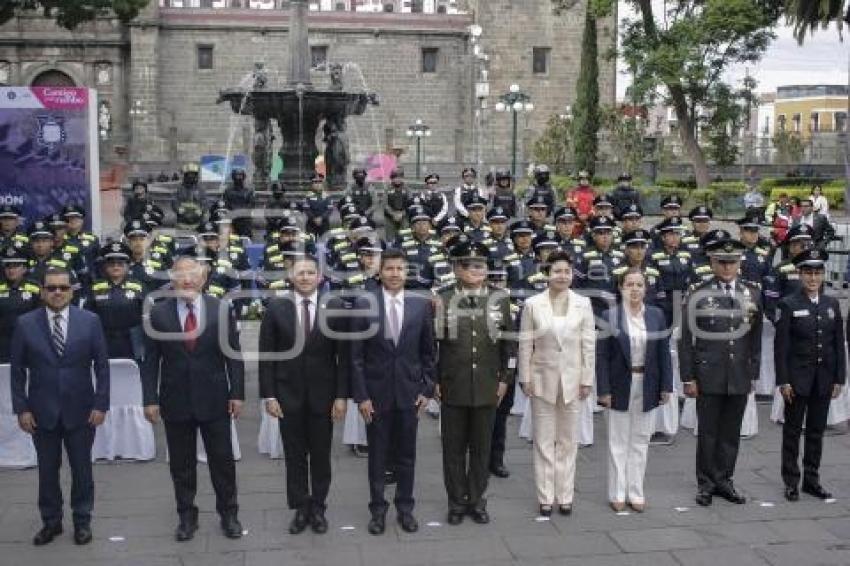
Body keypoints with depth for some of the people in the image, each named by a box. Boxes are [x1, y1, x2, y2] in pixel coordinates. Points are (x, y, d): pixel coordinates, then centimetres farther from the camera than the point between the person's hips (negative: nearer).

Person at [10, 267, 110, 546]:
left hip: (80, 410, 0)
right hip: (42, 411, 0)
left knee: (82, 468, 9)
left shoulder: (90, 321, -3)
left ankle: (82, 521, 23)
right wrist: (21, 408, -5)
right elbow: (17, 370, 1)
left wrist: (100, 404, -6)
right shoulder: (25, 323, -2)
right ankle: (51, 521, 25)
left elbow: (102, 366, -1)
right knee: (47, 470, 10)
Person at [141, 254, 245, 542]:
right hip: (175, 402, 0)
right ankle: (187, 517, 25)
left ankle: (228, 514, 24)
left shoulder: (221, 309, -2)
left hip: (214, 400, 0)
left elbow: (233, 355, 0)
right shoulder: (159, 313, -2)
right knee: (181, 465, 10)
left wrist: (237, 393, -4)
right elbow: (150, 361, 0)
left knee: (222, 461, 8)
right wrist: (150, 399, -5)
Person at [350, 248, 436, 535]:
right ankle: (378, 509, 22)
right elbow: (356, 355, -4)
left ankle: (405, 508, 24)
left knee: (406, 455, 10)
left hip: (409, 392, 1)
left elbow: (429, 351, 6)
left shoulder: (421, 304, 0)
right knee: (377, 455, 9)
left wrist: (426, 389, 1)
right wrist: (360, 395, -8)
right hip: (376, 393, -1)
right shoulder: (364, 304, -5)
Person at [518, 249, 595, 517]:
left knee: (568, 442, 9)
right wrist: (525, 378, -3)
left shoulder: (583, 303, 0)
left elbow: (589, 344, 1)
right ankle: (545, 497, 14)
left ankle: (565, 496, 19)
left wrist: (587, 379, -1)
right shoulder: (533, 304, -3)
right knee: (544, 442, 5)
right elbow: (525, 344, -1)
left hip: (572, 380, 1)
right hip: (543, 379, -1)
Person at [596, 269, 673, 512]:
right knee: (618, 441, 6)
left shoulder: (656, 315, 3)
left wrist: (666, 386, 0)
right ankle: (617, 493, 16)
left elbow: (664, 353, 4)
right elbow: (601, 356, -6)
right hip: (620, 386, -2)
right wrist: (603, 390, -11)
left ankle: (636, 492, 19)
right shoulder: (609, 316, -6)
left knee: (640, 440, 10)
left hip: (646, 387, 3)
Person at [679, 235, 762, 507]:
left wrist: (753, 374, 8)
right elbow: (686, 340, -4)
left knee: (731, 433, 10)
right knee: (708, 433, 5)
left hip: (739, 378, 3)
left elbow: (756, 339, 10)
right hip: (708, 377, -3)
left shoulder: (752, 294, 5)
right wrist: (688, 378, -6)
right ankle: (706, 484, 17)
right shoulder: (698, 296, -5)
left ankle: (724, 480, 23)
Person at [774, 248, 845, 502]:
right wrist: (783, 381, -12)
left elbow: (839, 344, 8)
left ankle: (812, 480, 21)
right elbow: (780, 346, -7)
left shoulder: (832, 304, 7)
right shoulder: (789, 305, -5)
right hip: (797, 378, -4)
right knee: (792, 431, 4)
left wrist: (839, 378, 3)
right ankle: (791, 482, 12)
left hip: (824, 380, 4)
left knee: (816, 431, 11)